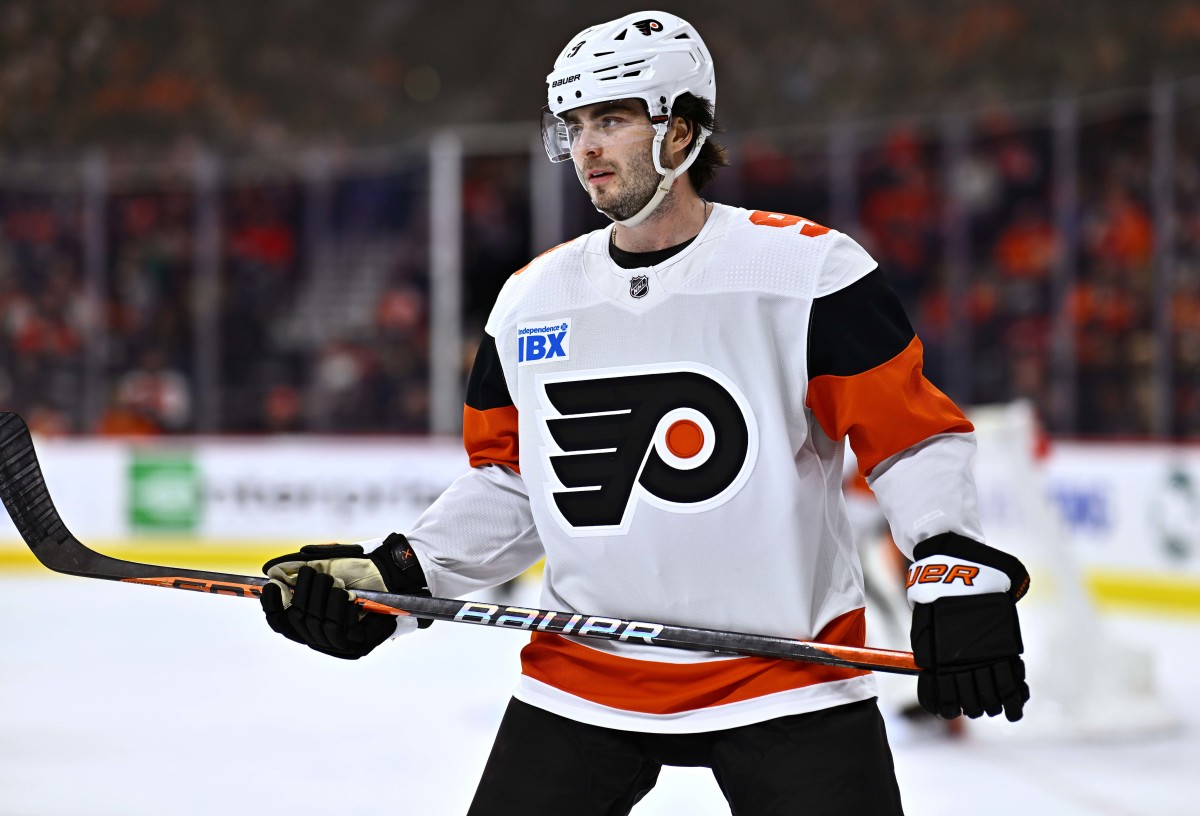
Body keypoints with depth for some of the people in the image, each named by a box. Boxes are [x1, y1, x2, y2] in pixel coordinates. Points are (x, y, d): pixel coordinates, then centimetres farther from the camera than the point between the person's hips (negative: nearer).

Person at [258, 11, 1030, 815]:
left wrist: (958, 570, -20)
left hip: (789, 680, -4)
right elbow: (509, 482, 15)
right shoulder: (532, 298, 8)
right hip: (581, 681, 4)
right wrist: (397, 576, 2)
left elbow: (914, 434, -7)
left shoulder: (808, 268, -7)